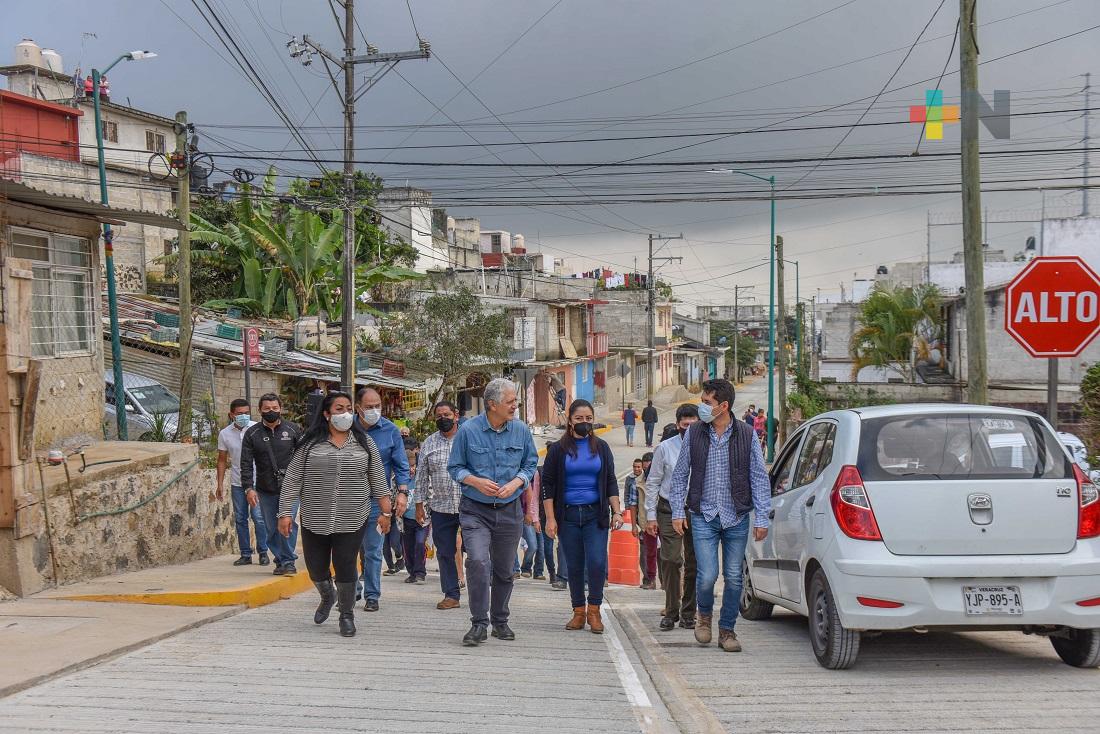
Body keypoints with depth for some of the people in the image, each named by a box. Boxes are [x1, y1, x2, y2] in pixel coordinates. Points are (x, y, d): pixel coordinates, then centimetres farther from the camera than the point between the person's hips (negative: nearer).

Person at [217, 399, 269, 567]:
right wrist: (220, 485, 8)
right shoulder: (224, 434, 3)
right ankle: (245, 554, 14)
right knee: (240, 519, 7)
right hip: (237, 483, 3)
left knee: (258, 517, -8)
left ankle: (263, 552, 4)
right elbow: (222, 460, 11)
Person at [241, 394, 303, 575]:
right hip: (265, 491, 2)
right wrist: (248, 488, -8)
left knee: (287, 523, -14)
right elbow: (246, 464, 1)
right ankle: (280, 561, 18)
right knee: (272, 529, 6)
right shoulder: (252, 434, 4)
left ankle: (288, 562, -6)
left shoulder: (293, 430, 3)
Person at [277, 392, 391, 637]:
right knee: (316, 567, 7)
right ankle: (328, 597, 39)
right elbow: (292, 480, 0)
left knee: (346, 568, -3)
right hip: (315, 520, 1)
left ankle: (347, 615, 16)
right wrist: (285, 513, -5)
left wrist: (385, 511, 3)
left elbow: (377, 479, 8)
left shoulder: (364, 442, 5)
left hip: (352, 520, 0)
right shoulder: (309, 443, 0)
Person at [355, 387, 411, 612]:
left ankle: (372, 595, 12)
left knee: (373, 551, 3)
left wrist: (402, 492, -7)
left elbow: (401, 466, 4)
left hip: (377, 499, -1)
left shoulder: (390, 430, 1)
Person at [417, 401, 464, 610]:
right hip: (440, 507, 3)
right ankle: (451, 595, 12)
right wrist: (419, 504, 9)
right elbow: (422, 476, 13)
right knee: (445, 553, 5)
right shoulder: (429, 444, 10)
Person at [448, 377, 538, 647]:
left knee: (504, 570, 11)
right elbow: (455, 467, 2)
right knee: (478, 562, -20)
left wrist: (515, 483, -7)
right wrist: (476, 482, -16)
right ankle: (479, 624, -12)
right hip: (475, 510, -3)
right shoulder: (468, 430, -7)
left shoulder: (521, 430, 1)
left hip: (509, 511, 3)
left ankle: (500, 621, 29)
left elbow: (530, 464, 12)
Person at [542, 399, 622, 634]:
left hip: (595, 514, 0)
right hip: (568, 514, 0)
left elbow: (611, 482, 12)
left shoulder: (601, 447, 9)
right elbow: (547, 484, 2)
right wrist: (550, 518, -5)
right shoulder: (559, 449, 3)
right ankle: (579, 612, 14)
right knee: (574, 566, 4)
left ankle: (594, 610, 2)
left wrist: (616, 512, 2)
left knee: (597, 562, -11)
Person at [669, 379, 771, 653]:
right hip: (703, 517, 0)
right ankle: (704, 615, 19)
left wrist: (761, 517, -1)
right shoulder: (694, 434, 2)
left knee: (733, 578, 3)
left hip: (737, 518, 0)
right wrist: (678, 511, 5)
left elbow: (759, 478, 3)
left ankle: (727, 631, 19)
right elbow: (680, 475, 10)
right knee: (707, 575, -11)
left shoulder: (746, 436, -1)